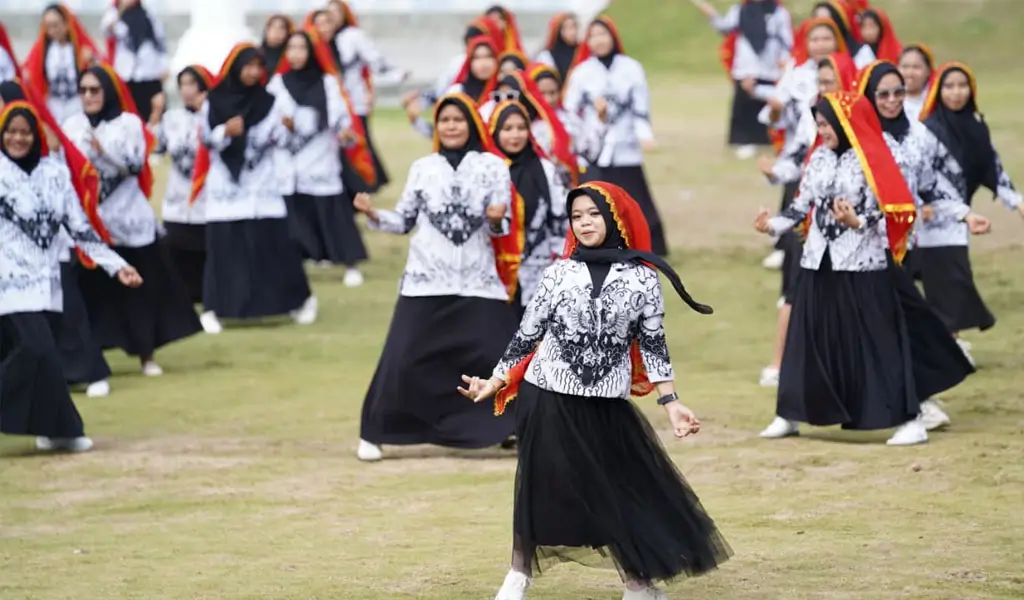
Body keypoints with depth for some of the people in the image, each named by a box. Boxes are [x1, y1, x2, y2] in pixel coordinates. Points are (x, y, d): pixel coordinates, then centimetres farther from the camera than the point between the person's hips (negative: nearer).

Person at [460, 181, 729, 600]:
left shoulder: (642, 278, 0)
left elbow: (653, 344, 3)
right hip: (547, 400, 0)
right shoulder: (559, 274, 1)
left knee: (625, 488, 1)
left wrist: (671, 403, -2)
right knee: (539, 489, 3)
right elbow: (528, 335, 6)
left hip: (607, 406, 0)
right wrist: (494, 383, 3)